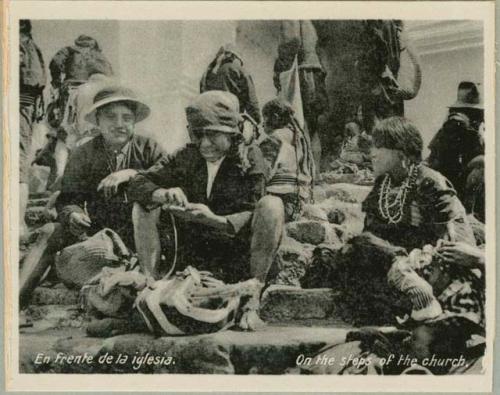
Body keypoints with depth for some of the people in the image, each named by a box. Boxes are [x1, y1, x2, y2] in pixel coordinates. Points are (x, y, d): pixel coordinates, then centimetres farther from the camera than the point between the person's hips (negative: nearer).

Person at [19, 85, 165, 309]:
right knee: (49, 233, -18)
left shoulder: (148, 149, 1)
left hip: (137, 231, -2)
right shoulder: (83, 155, 5)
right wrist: (73, 214, -22)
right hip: (97, 227, 2)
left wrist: (132, 173, -24)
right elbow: (67, 199, 2)